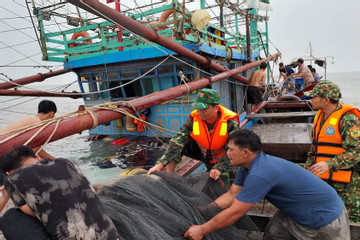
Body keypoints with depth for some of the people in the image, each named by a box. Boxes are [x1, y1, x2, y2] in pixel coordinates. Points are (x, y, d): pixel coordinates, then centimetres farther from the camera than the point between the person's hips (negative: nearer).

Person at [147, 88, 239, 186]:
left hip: (220, 156, -1)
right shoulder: (193, 119, -25)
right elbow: (178, 140, -32)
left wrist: (220, 168, -42)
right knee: (174, 145, -23)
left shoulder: (230, 122, -29)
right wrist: (161, 163, -41)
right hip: (201, 151, 1)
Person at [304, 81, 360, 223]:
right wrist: (308, 167, 18)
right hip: (322, 179, 8)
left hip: (346, 184, -8)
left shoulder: (348, 119, -15)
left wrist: (330, 164, -30)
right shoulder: (320, 116, 12)